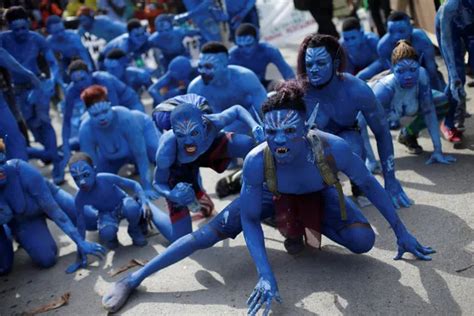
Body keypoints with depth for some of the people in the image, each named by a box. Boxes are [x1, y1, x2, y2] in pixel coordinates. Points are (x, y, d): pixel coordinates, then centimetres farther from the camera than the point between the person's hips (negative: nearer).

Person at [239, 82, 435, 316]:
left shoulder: (333, 148, -40)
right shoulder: (256, 162, -40)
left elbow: (369, 185, -20)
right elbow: (249, 220, -26)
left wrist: (401, 232, -10)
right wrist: (265, 275, -36)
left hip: (320, 196, 0)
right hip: (280, 198, 1)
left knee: (363, 241, -20)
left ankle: (313, 224, 10)